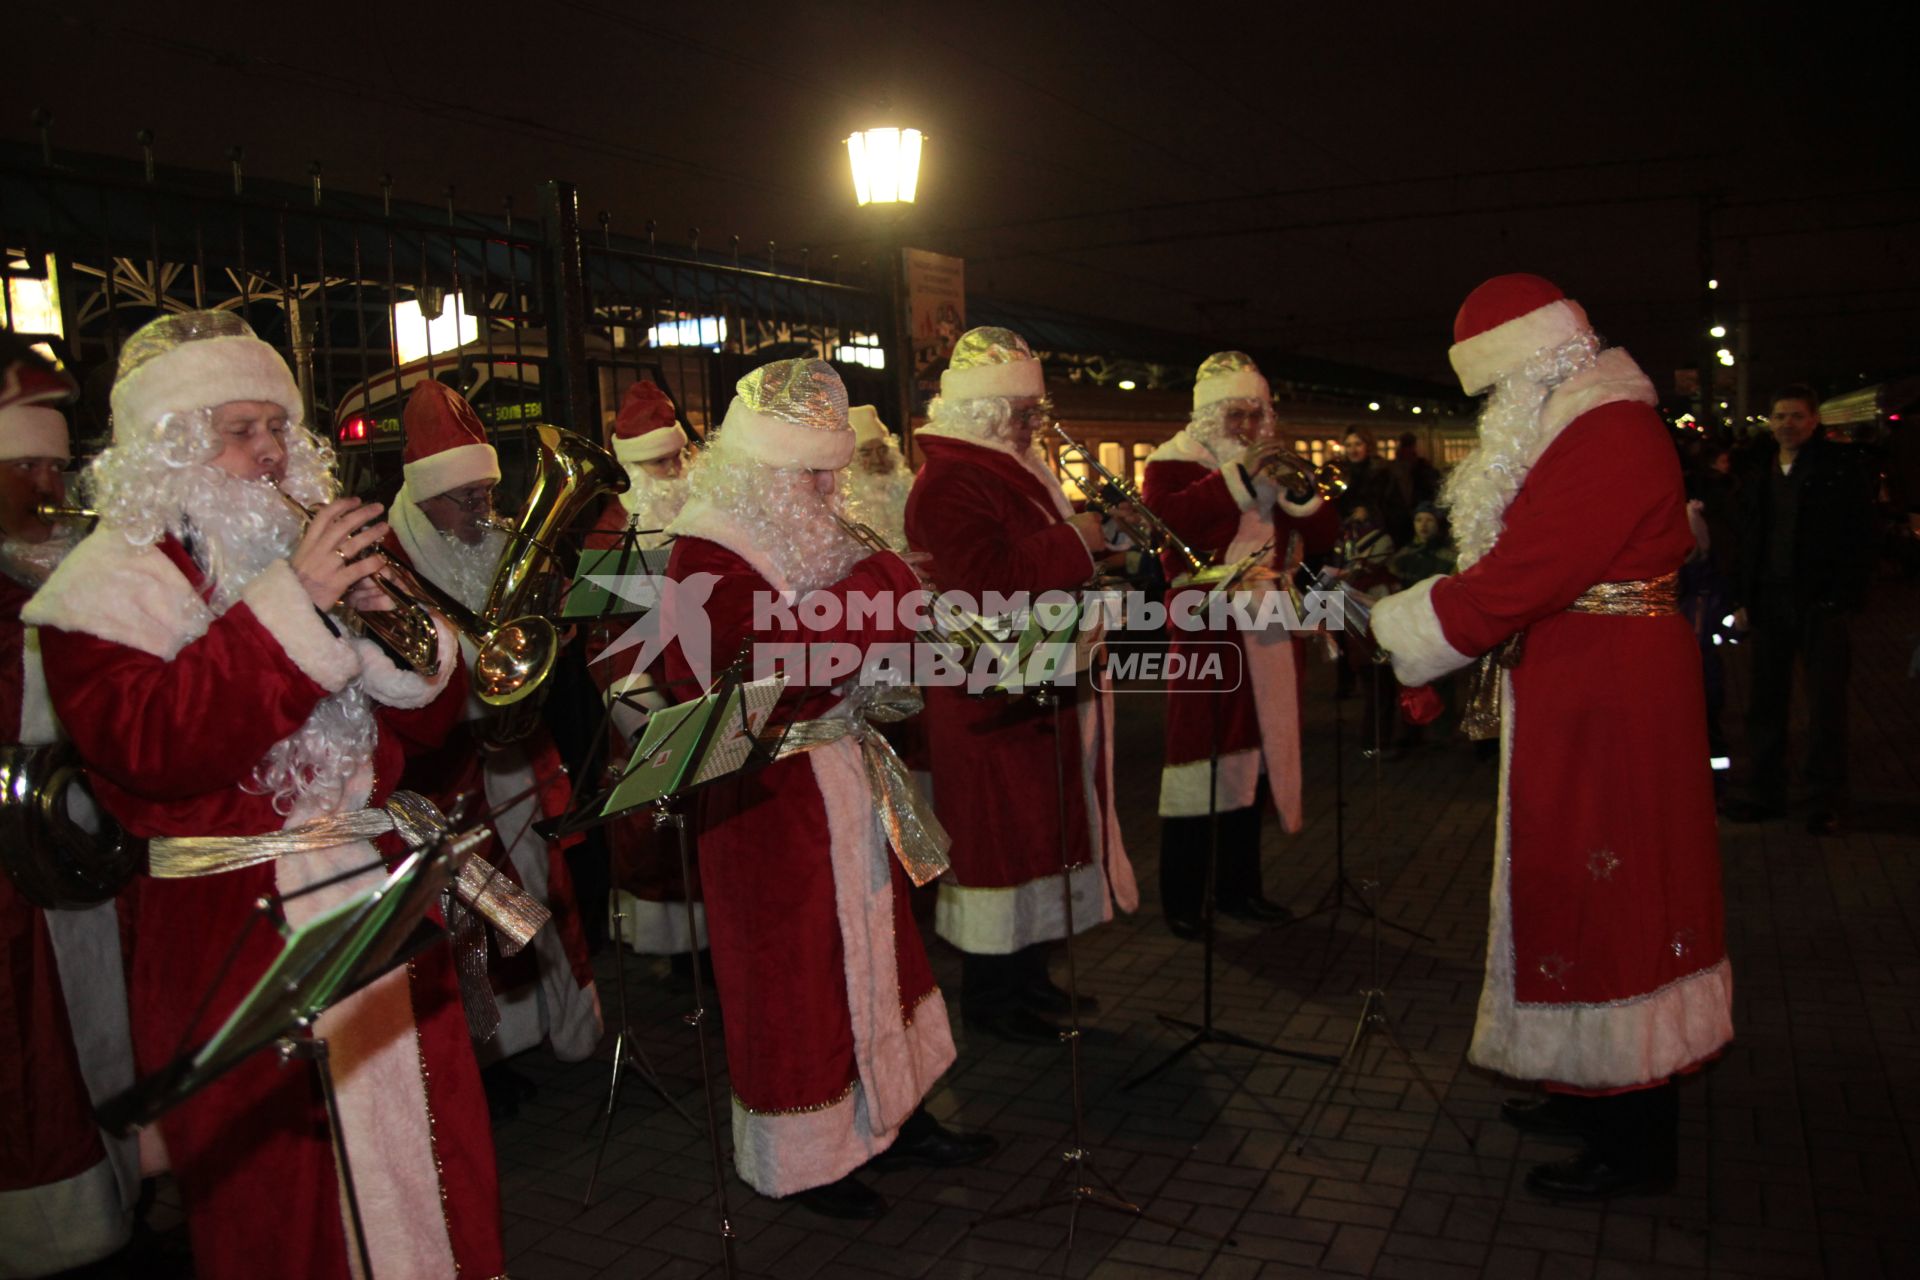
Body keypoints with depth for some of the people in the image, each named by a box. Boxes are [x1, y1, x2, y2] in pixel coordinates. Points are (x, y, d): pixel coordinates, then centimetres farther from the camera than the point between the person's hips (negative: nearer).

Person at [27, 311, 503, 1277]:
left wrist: (392, 621, -14)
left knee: (430, 1152, 15)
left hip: (376, 893, 5)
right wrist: (291, 605, -25)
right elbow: (154, 747, -22)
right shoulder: (108, 583, -5)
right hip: (233, 933, -5)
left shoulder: (313, 550, 11)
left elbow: (427, 719, 7)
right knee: (280, 1197, 8)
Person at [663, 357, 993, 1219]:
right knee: (793, 973, 5)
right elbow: (777, 651, -32)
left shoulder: (805, 534, 9)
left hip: (846, 783, 9)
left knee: (868, 947, 18)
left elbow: (858, 646, 18)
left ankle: (887, 1116, 34)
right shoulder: (708, 557, -18)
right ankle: (800, 1158, 23)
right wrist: (887, 586, -26)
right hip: (771, 801, -9)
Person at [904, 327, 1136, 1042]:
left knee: (1038, 832, 17)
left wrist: (1097, 538, 8)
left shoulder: (1011, 472, 17)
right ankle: (989, 998, 14)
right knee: (1001, 839, -1)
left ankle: (1029, 978, 31)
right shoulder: (949, 485, -17)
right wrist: (1075, 542, -23)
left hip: (1044, 689, 11)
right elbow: (987, 579, -30)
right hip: (996, 700, -10)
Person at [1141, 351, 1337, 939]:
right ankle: (1181, 899, 3)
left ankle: (1240, 887, 22)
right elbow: (1165, 519, -22)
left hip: (1265, 641, 6)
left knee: (1251, 760, 11)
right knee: (1198, 761, -6)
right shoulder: (1173, 463, -1)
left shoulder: (1272, 469, 17)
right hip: (1205, 637, -6)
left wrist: (1295, 485, -8)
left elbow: (1321, 536, 9)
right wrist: (1237, 472, -22)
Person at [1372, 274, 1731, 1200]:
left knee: (1605, 891, -1)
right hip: (1576, 694, 10)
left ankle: (1634, 1143, 13)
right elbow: (1526, 559, 14)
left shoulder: (1608, 436, -20)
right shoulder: (1583, 424, 14)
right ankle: (1595, 1092, 32)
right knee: (1586, 885, 17)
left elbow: (1522, 576, -25)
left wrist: (1400, 628, -14)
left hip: (1607, 704, -10)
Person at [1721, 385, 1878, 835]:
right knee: (1766, 700, 7)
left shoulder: (1843, 467, -1)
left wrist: (1846, 597, -12)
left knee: (1826, 700, 2)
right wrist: (1742, 599, 8)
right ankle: (1765, 792, 16)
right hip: (1770, 599, 4)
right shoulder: (1757, 477, 13)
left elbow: (1859, 538, -4)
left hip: (1822, 601, -4)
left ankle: (1828, 799, 11)